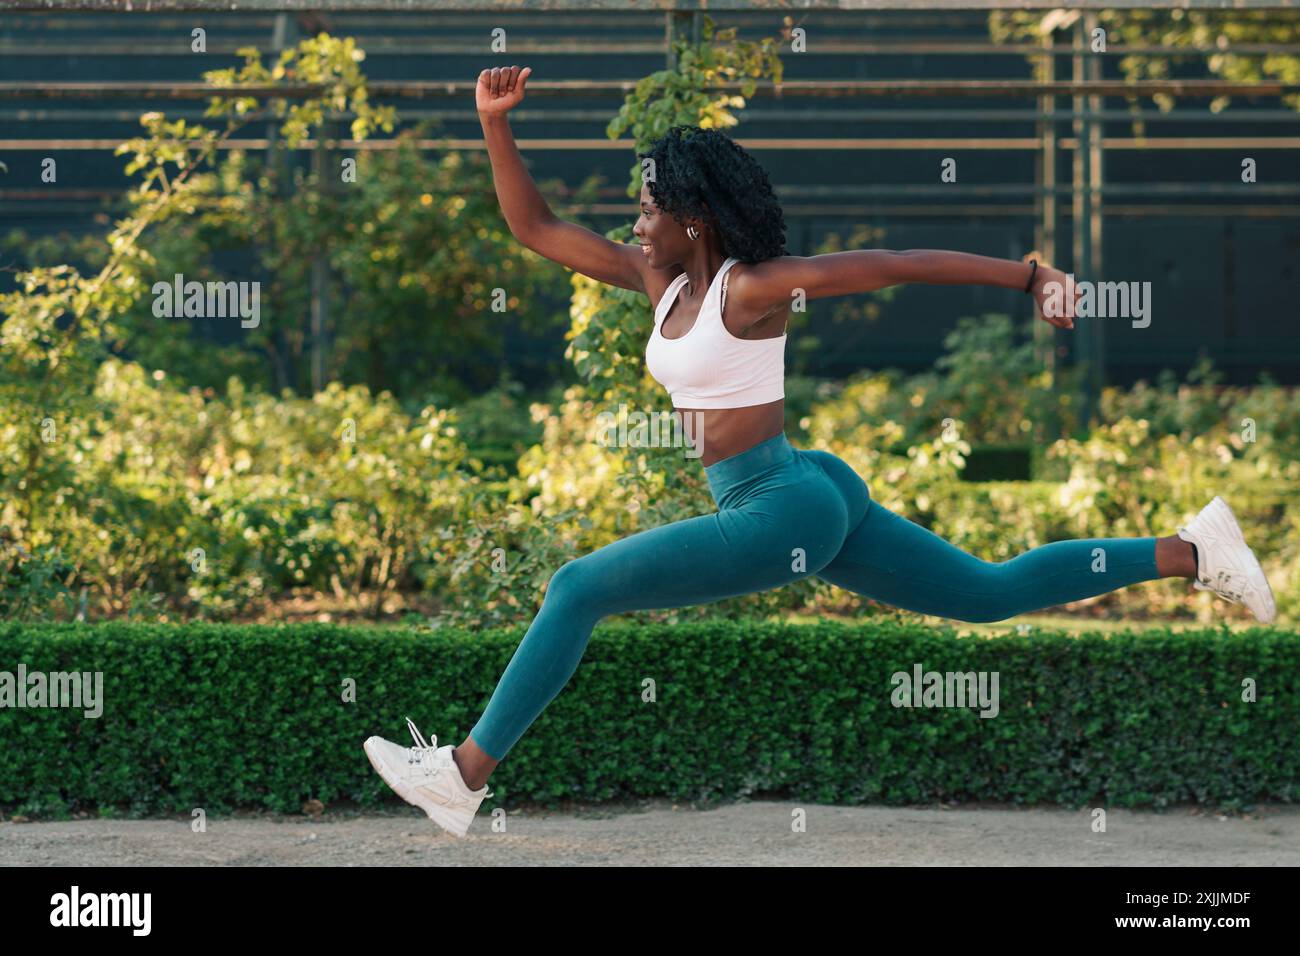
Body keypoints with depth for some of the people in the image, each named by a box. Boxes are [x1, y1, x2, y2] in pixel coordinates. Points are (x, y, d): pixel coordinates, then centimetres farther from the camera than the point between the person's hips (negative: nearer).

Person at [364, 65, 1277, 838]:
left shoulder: (756, 285, -14)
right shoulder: (664, 279, 9)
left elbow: (901, 262, -14)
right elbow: (535, 227, 13)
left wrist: (1031, 275, -14)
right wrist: (495, 123, 1)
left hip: (785, 509, -10)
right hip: (812, 500, 10)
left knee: (577, 588, -10)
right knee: (992, 592, 15)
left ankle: (465, 774, -7)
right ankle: (1190, 552, 15)